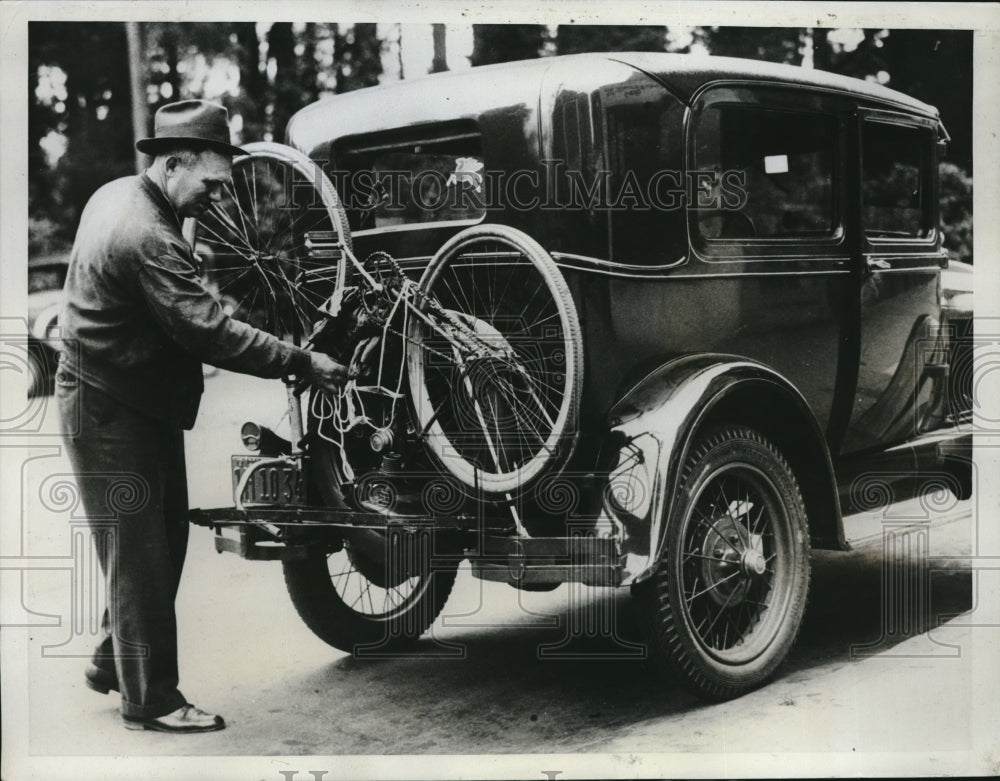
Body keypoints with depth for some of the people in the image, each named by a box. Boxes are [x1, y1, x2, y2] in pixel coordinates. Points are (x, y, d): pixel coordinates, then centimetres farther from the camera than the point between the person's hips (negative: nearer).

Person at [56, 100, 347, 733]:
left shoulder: (117, 195, 7)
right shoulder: (149, 237, -26)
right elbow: (210, 331, -30)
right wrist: (303, 363, -25)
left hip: (136, 401, 10)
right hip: (112, 412, -10)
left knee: (161, 537, 16)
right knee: (140, 552, -2)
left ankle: (114, 663, 30)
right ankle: (150, 700, 8)